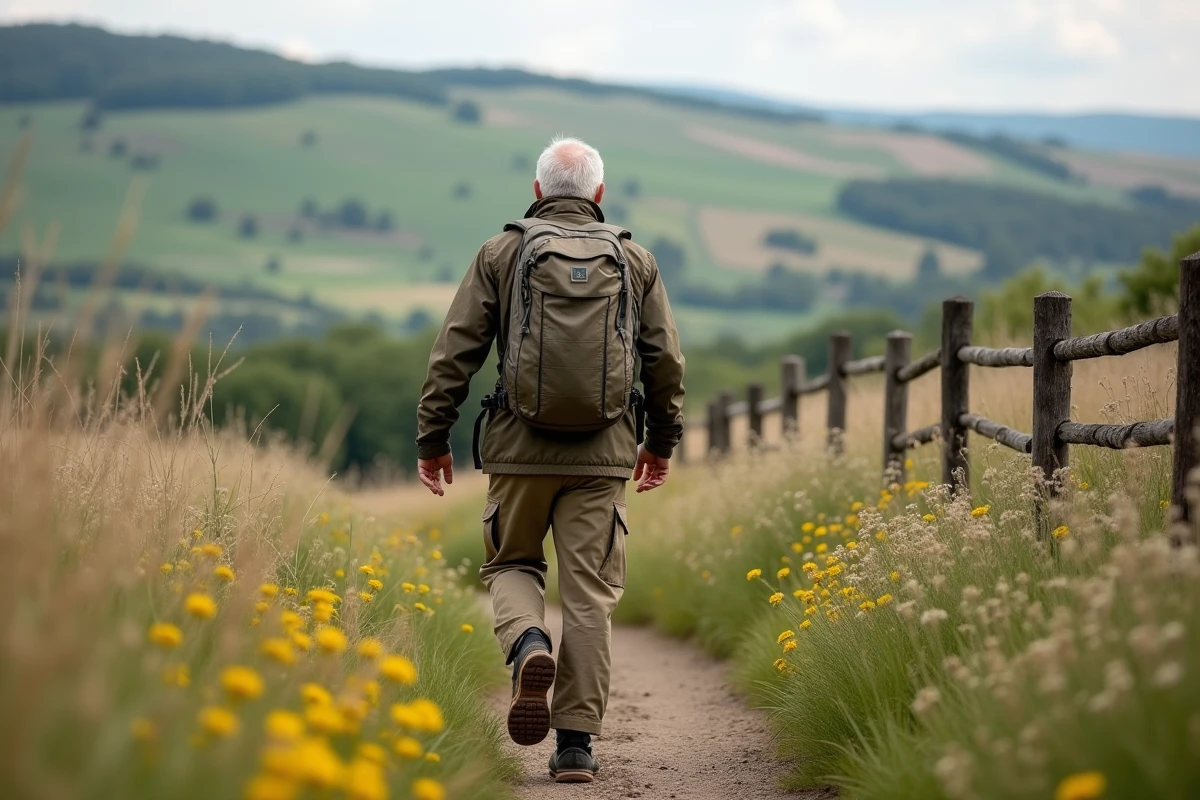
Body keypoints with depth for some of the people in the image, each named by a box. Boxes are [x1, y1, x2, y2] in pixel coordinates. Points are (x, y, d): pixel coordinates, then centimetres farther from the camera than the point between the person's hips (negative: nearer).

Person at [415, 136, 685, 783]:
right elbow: (666, 361, 10)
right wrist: (662, 441, 23)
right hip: (603, 455, 1)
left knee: (511, 566, 17)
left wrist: (431, 438, 7)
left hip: (521, 449, -1)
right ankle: (576, 743, 3)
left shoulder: (501, 254, 3)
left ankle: (529, 646, -15)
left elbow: (455, 353, 0)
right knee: (590, 595, 5)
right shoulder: (635, 262, 7)